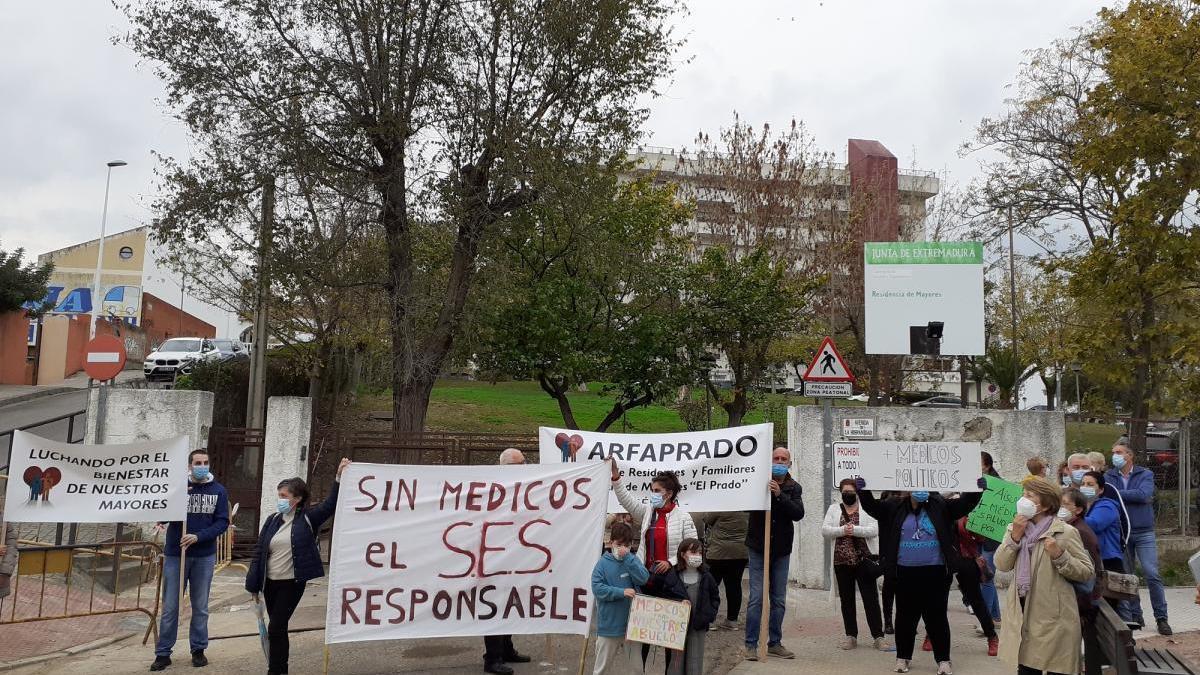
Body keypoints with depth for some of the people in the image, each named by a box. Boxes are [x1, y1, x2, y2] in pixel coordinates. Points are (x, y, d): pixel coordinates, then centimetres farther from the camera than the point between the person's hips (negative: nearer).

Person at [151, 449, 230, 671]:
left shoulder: (218, 491, -1)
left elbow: (222, 522, -4)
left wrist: (198, 537, -17)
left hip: (204, 556, 1)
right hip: (175, 554, -1)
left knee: (200, 607, 11)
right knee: (170, 607, 4)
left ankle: (198, 649, 22)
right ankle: (163, 653, 14)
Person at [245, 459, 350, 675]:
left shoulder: (307, 519, -6)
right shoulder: (273, 520, 4)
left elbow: (330, 505, -17)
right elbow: (259, 552, 6)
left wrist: (339, 477, -27)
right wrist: (254, 585, 4)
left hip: (292, 583, -4)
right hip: (270, 582, 4)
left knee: (276, 628, -7)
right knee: (278, 628, 14)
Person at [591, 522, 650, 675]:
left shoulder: (633, 560, 4)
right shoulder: (603, 563, -5)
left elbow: (643, 578, -11)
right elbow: (597, 588, -13)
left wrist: (627, 557, -16)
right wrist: (621, 592, -20)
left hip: (631, 623, 3)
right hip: (609, 626, -2)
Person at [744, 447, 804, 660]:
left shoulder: (793, 487, 2)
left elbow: (798, 513, -12)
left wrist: (779, 495, -25)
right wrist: (763, 489, -25)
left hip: (782, 550, 3)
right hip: (758, 548, -3)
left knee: (779, 600, 11)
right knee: (756, 598, -4)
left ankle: (775, 643, 23)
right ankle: (751, 645, 4)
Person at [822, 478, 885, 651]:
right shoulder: (834, 509, 10)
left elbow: (874, 530, -10)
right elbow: (825, 530, 0)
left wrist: (854, 529, -21)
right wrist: (842, 530, -16)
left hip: (864, 559, -3)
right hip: (842, 560, 3)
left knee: (871, 598, -3)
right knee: (846, 599, 8)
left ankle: (878, 636, 3)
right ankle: (851, 636, 16)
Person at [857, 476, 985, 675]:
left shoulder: (939, 506, 2)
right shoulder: (896, 507, 3)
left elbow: (963, 504, -4)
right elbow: (872, 506, -2)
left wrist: (977, 490, -20)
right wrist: (863, 491, -20)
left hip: (935, 573, -1)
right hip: (905, 573, 1)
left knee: (936, 617, 5)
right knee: (905, 616, 10)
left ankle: (943, 659, 18)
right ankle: (903, 657, 23)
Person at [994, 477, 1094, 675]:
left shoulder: (1065, 532, -7)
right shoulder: (1014, 528, 8)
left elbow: (1087, 571, -8)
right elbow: (1001, 565, -1)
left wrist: (1060, 556, -22)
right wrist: (1014, 537, -12)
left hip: (1054, 616, -5)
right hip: (1022, 613, 5)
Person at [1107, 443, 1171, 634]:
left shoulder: (1145, 474, 2)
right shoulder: (1109, 477, 7)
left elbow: (1144, 494, -16)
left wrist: (1116, 493, -13)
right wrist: (1135, 497, -16)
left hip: (1144, 532, -2)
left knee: (1152, 574, -7)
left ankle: (1161, 618, 4)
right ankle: (1134, 616, 18)